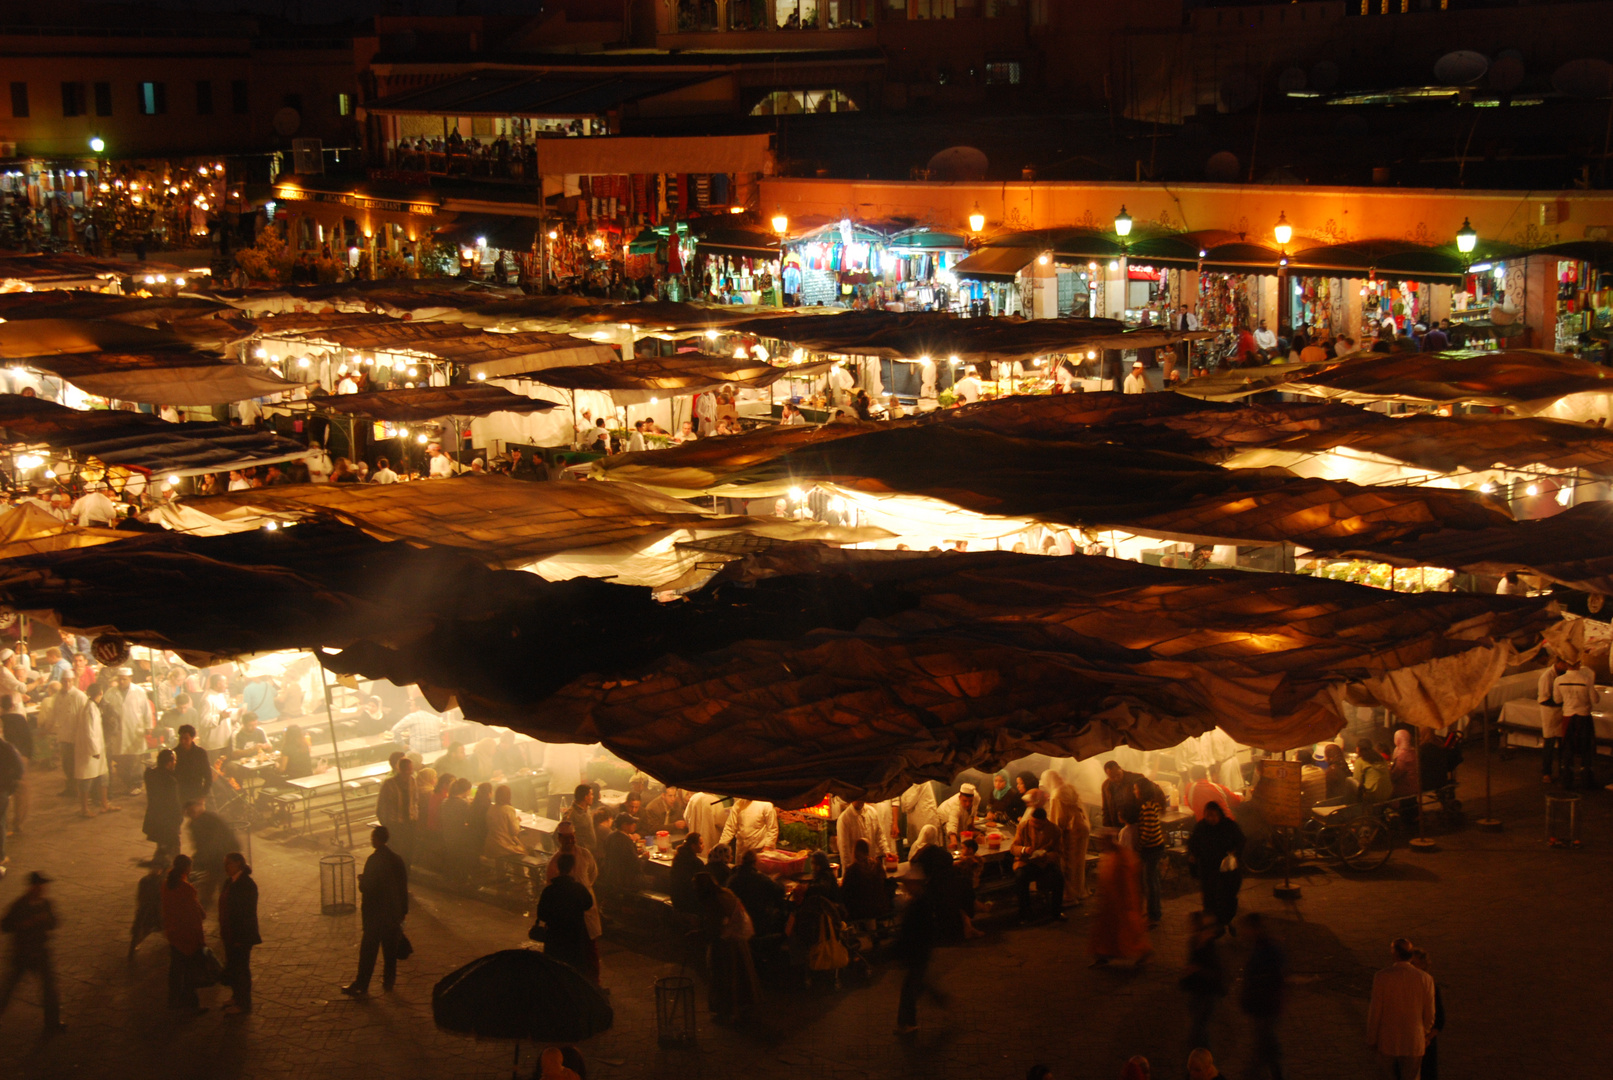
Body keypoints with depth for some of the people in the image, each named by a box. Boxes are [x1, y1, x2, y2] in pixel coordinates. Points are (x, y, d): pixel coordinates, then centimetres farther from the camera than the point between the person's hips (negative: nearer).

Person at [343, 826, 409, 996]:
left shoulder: (374, 860, -18)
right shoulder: (398, 859, 3)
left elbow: (366, 887, -20)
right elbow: (404, 888, 8)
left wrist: (361, 879, 2)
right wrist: (404, 910, 16)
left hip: (375, 914, -6)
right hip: (394, 913, 6)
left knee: (368, 950, 1)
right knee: (391, 950, 15)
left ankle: (361, 985, 6)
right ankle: (388, 981, 23)